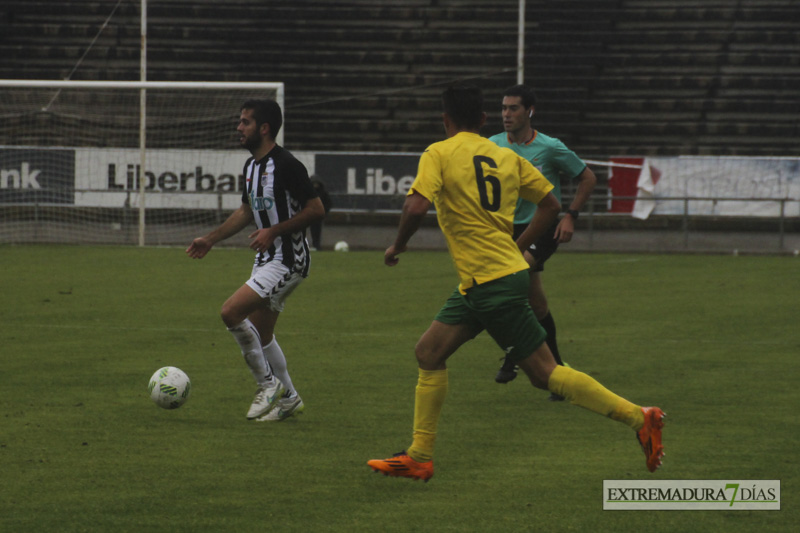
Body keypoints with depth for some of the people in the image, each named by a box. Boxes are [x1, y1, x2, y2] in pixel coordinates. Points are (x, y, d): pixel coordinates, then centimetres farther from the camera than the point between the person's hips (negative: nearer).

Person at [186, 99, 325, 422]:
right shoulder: (251, 166, 11)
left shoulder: (285, 165, -18)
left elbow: (316, 210, -19)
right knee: (260, 332, 14)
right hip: (266, 260, 10)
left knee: (231, 312, -18)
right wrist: (211, 239, 20)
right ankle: (288, 399, 28)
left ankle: (269, 385, -6)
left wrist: (273, 231, -20)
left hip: (288, 260, -10)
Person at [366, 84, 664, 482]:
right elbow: (550, 204, 14)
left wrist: (398, 247, -4)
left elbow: (416, 207, -21)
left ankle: (639, 418, -5)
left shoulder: (439, 154, -8)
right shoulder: (506, 157, 11)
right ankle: (419, 457, 13)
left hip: (491, 283, -8)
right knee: (428, 352, 12)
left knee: (544, 373, -4)